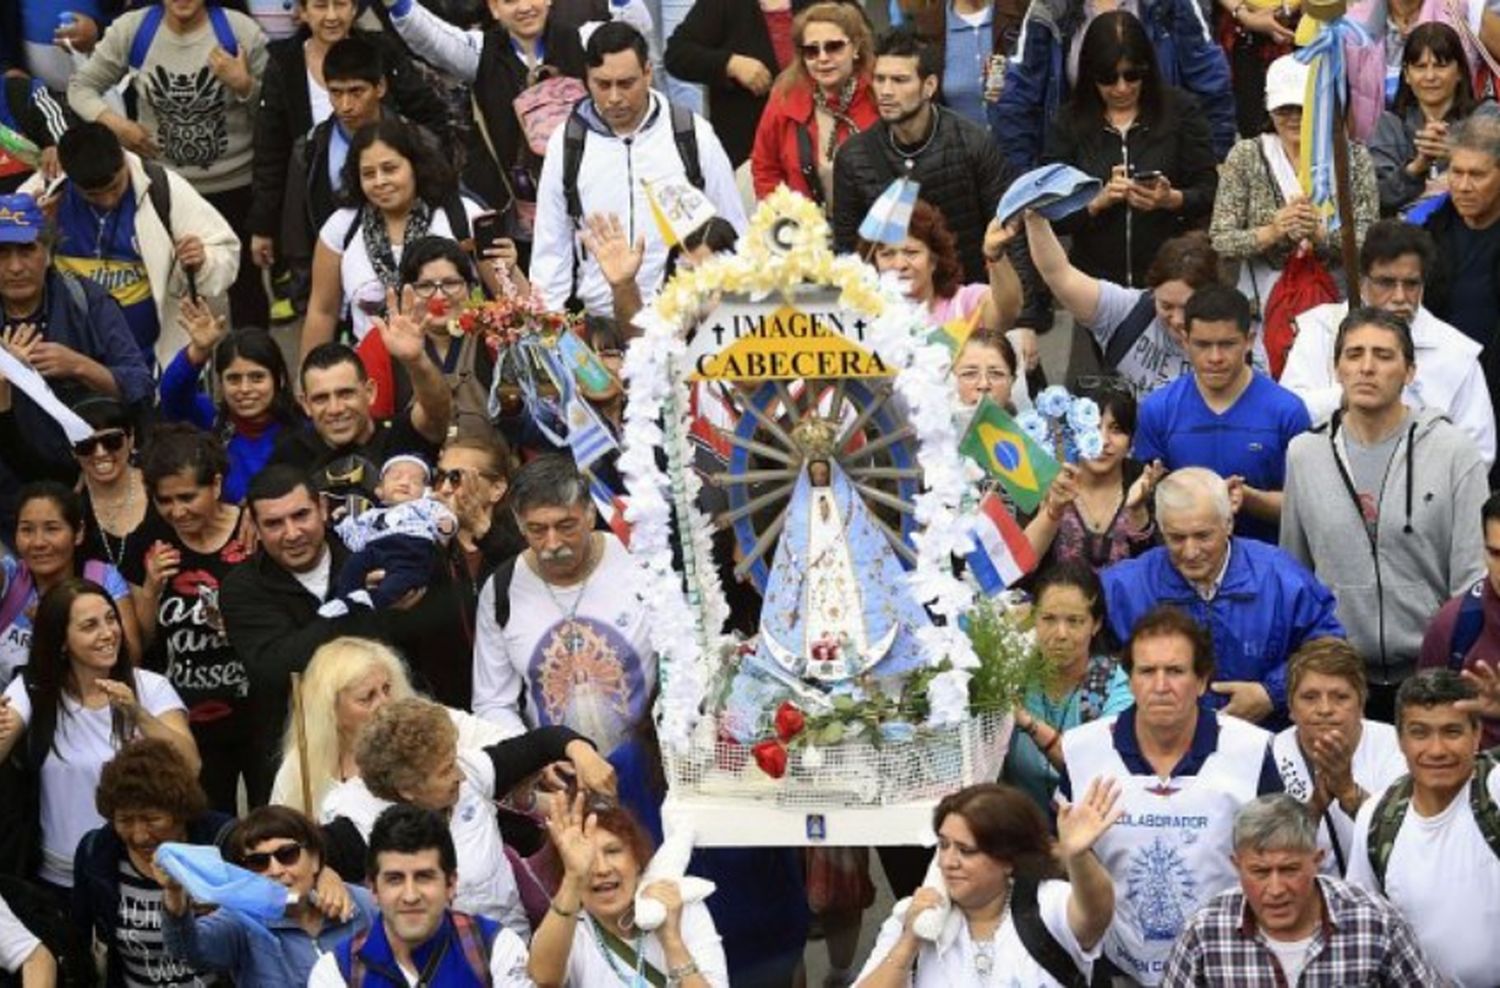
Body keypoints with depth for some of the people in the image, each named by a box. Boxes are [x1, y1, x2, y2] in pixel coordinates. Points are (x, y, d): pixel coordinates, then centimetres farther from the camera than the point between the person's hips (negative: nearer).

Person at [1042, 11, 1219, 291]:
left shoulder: (1180, 110, 3)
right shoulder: (1068, 122, 4)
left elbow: (1209, 192, 1)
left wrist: (1172, 200, -18)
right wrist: (1099, 201, -17)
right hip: (1096, 282, 1)